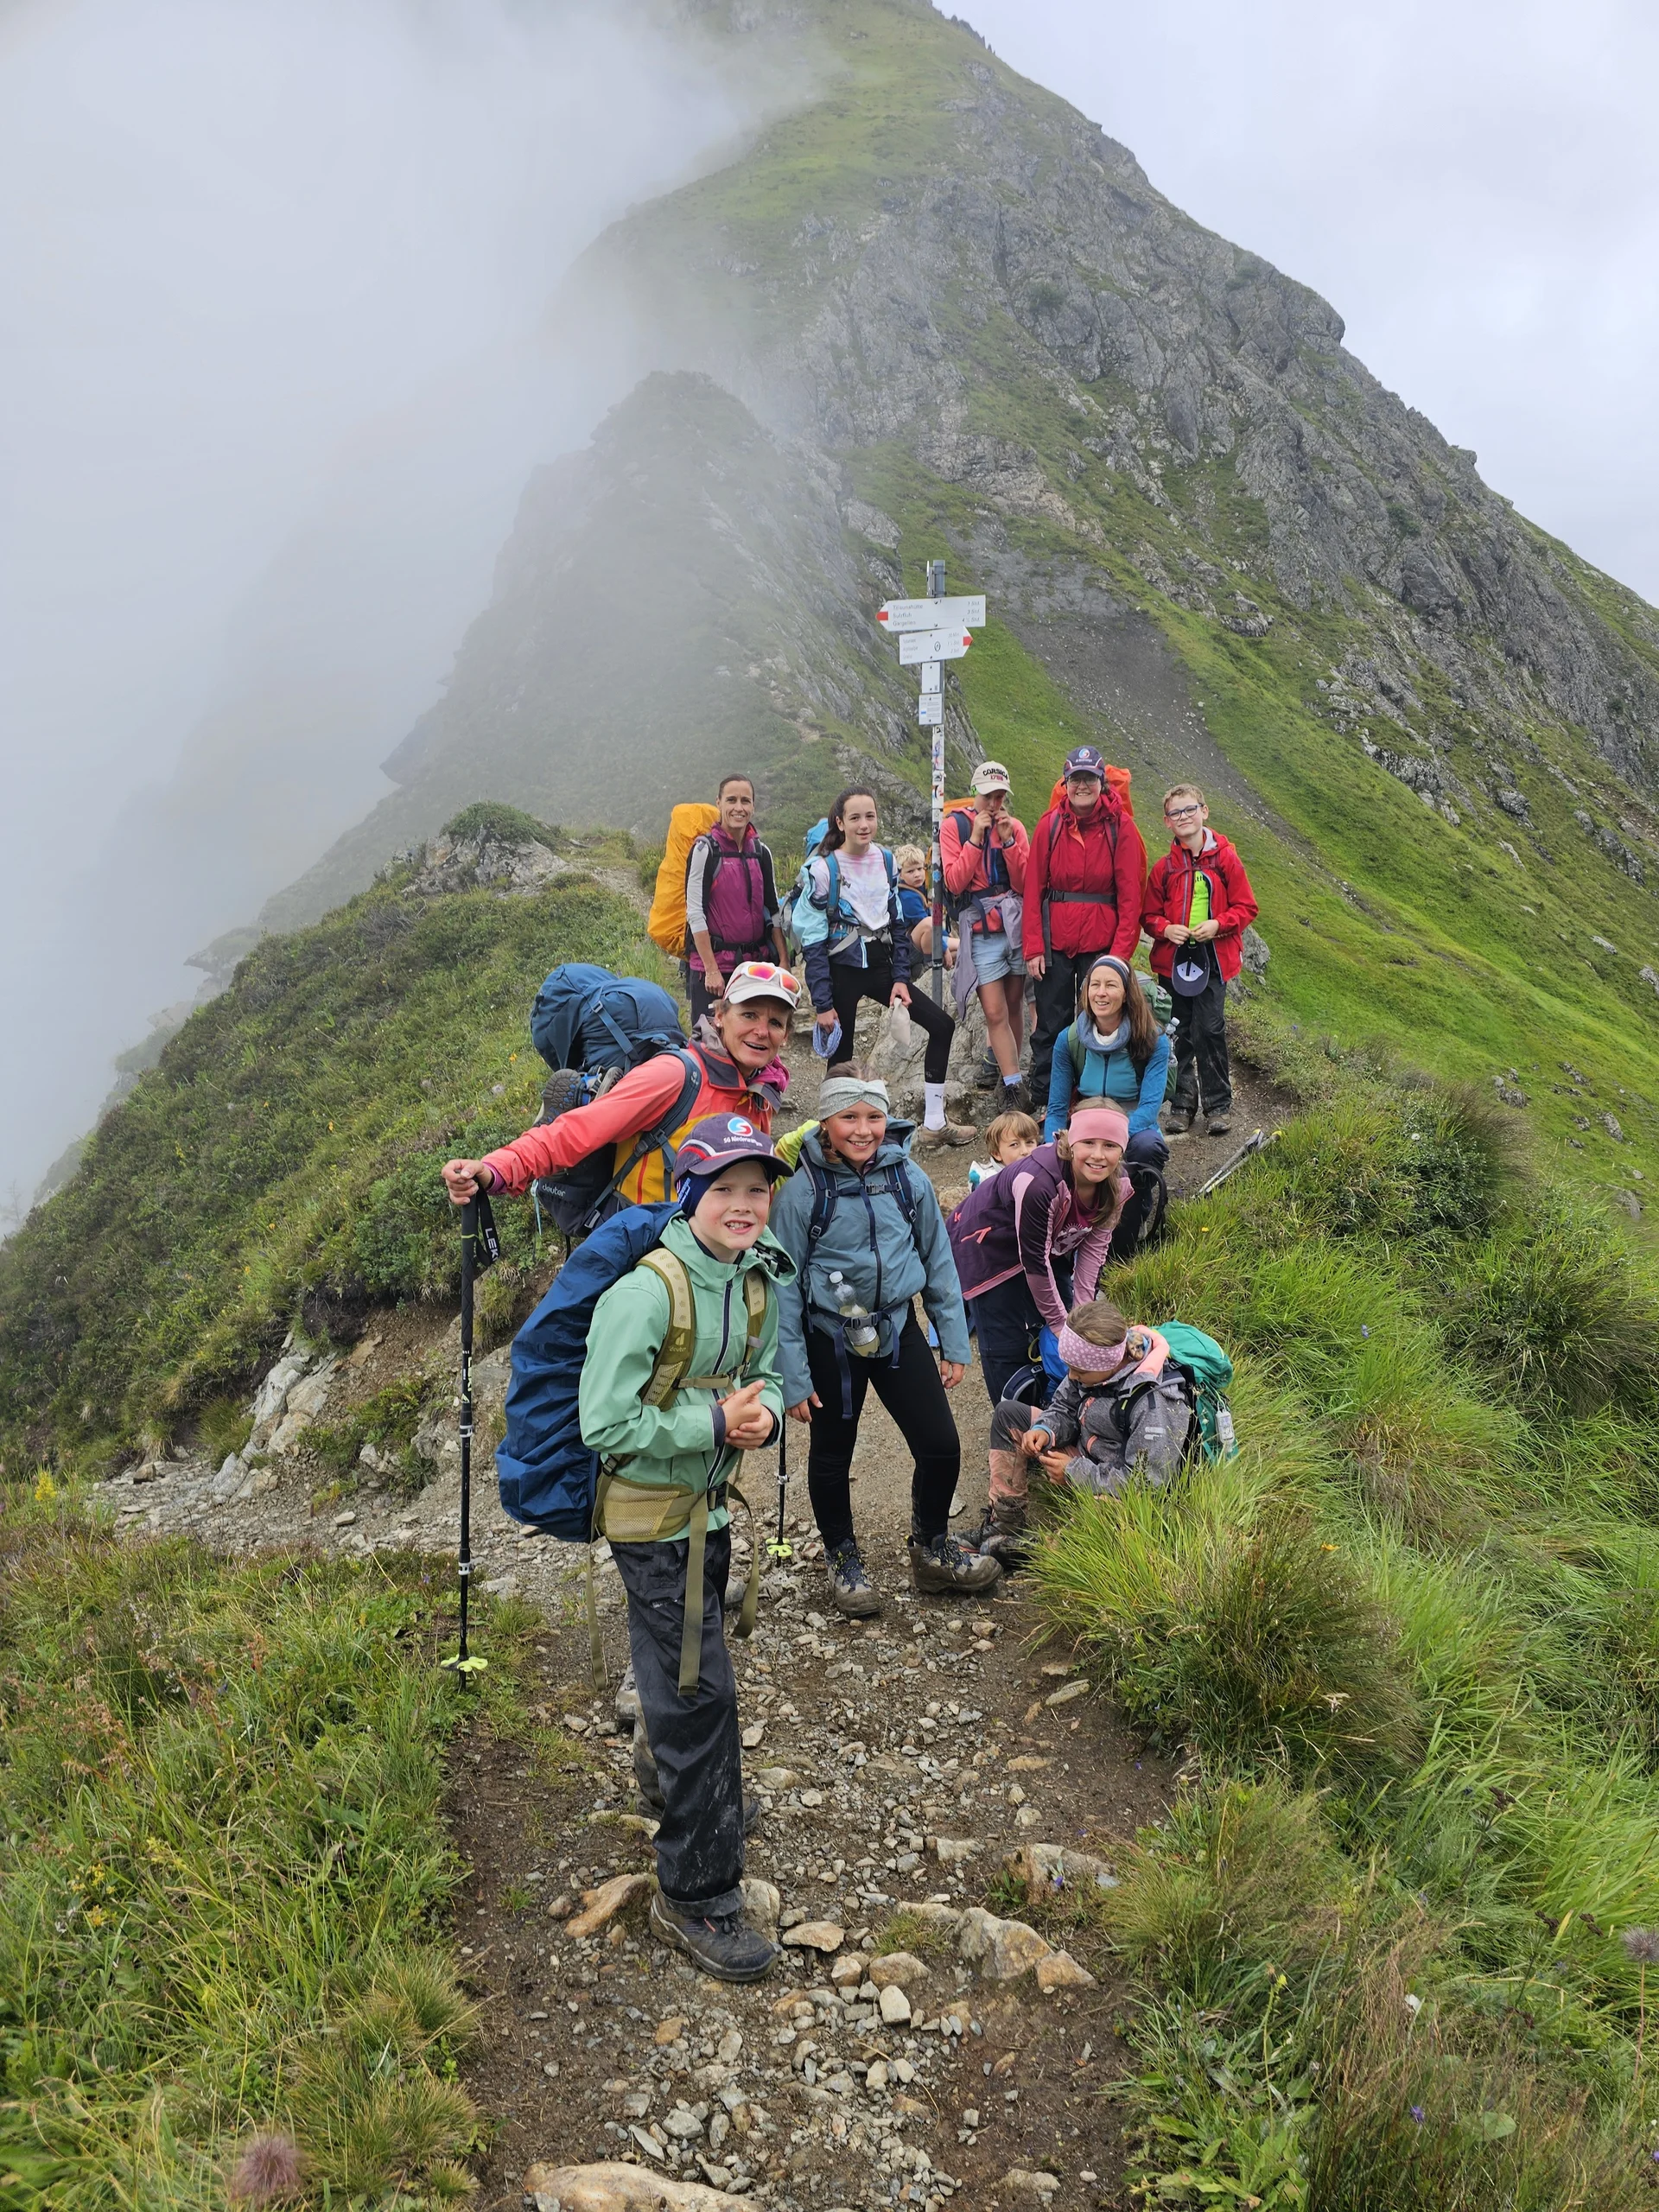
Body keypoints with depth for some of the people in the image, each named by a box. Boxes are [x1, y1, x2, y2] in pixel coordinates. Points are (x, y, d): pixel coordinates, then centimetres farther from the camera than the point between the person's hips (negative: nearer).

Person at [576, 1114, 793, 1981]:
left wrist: (762, 1409, -10)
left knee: (688, 1652, 29)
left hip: (710, 1501, 8)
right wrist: (713, 1422, -27)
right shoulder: (646, 1294, -27)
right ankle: (696, 1897, 9)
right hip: (652, 1516, -8)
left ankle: (665, 1763, 57)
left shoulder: (757, 1278, -2)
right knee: (699, 1688, -5)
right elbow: (605, 1426, -27)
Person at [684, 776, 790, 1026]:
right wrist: (711, 969, -14)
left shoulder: (761, 852, 10)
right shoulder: (706, 849, -6)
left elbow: (773, 910, 13)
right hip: (713, 961, -5)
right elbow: (695, 912, -10)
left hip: (755, 963, 5)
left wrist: (783, 959, 4)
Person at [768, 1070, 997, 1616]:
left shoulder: (909, 1180, -6)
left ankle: (931, 1550, 31)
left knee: (941, 1447, 4)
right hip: (831, 1340, -3)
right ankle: (843, 1561, 38)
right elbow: (784, 1286, -10)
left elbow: (938, 1263, 4)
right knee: (832, 1457, 14)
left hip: (898, 1330, 3)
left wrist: (955, 1344, 7)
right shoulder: (802, 1190, -16)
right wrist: (792, 1376, -9)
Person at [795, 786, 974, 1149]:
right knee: (841, 1056, 0)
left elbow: (897, 923, 11)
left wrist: (900, 978, 2)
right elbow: (813, 941, -10)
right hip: (842, 969, -5)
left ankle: (933, 1124, 10)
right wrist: (823, 1004, -13)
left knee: (942, 1025, 1)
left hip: (879, 964, 6)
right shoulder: (824, 869, -11)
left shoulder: (886, 860, 4)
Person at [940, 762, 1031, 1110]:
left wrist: (1009, 840, -10)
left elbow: (1025, 884, 0)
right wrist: (976, 839, -13)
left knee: (1014, 1004, 9)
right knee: (995, 1012, -7)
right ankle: (1013, 1086, -6)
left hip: (1017, 922, 2)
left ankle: (1006, 1065, 23)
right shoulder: (954, 825, 1)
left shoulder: (1014, 826, 8)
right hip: (980, 928, -2)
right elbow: (954, 883, -8)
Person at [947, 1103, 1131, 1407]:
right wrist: (1060, 1322, -19)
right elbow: (1034, 1262, -31)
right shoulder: (1038, 1182, -40)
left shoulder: (1117, 1185, -18)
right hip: (988, 1246, -7)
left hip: (1048, 1244, 7)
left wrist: (1082, 1309, -10)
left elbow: (1094, 1244, -6)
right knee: (1006, 1346, -6)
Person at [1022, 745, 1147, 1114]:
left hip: (1102, 943, -1)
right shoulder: (1051, 825, 1)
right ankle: (1043, 1104, 16)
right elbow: (1033, 889, 2)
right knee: (1051, 1025, 7)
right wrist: (1033, 947, -4)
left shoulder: (1120, 827, -3)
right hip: (1055, 941, 1)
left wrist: (1121, 951, -10)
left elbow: (1131, 894, -4)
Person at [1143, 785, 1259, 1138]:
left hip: (1213, 959, -2)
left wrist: (1218, 924, -14)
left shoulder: (1225, 860, 1)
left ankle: (1218, 1105, 2)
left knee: (1210, 1029, -9)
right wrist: (1166, 929, -9)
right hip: (1173, 960, 2)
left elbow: (1246, 907, 3)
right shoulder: (1163, 867, 6)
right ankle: (1183, 1104, 17)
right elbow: (1149, 914, 12)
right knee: (1180, 1034, 7)